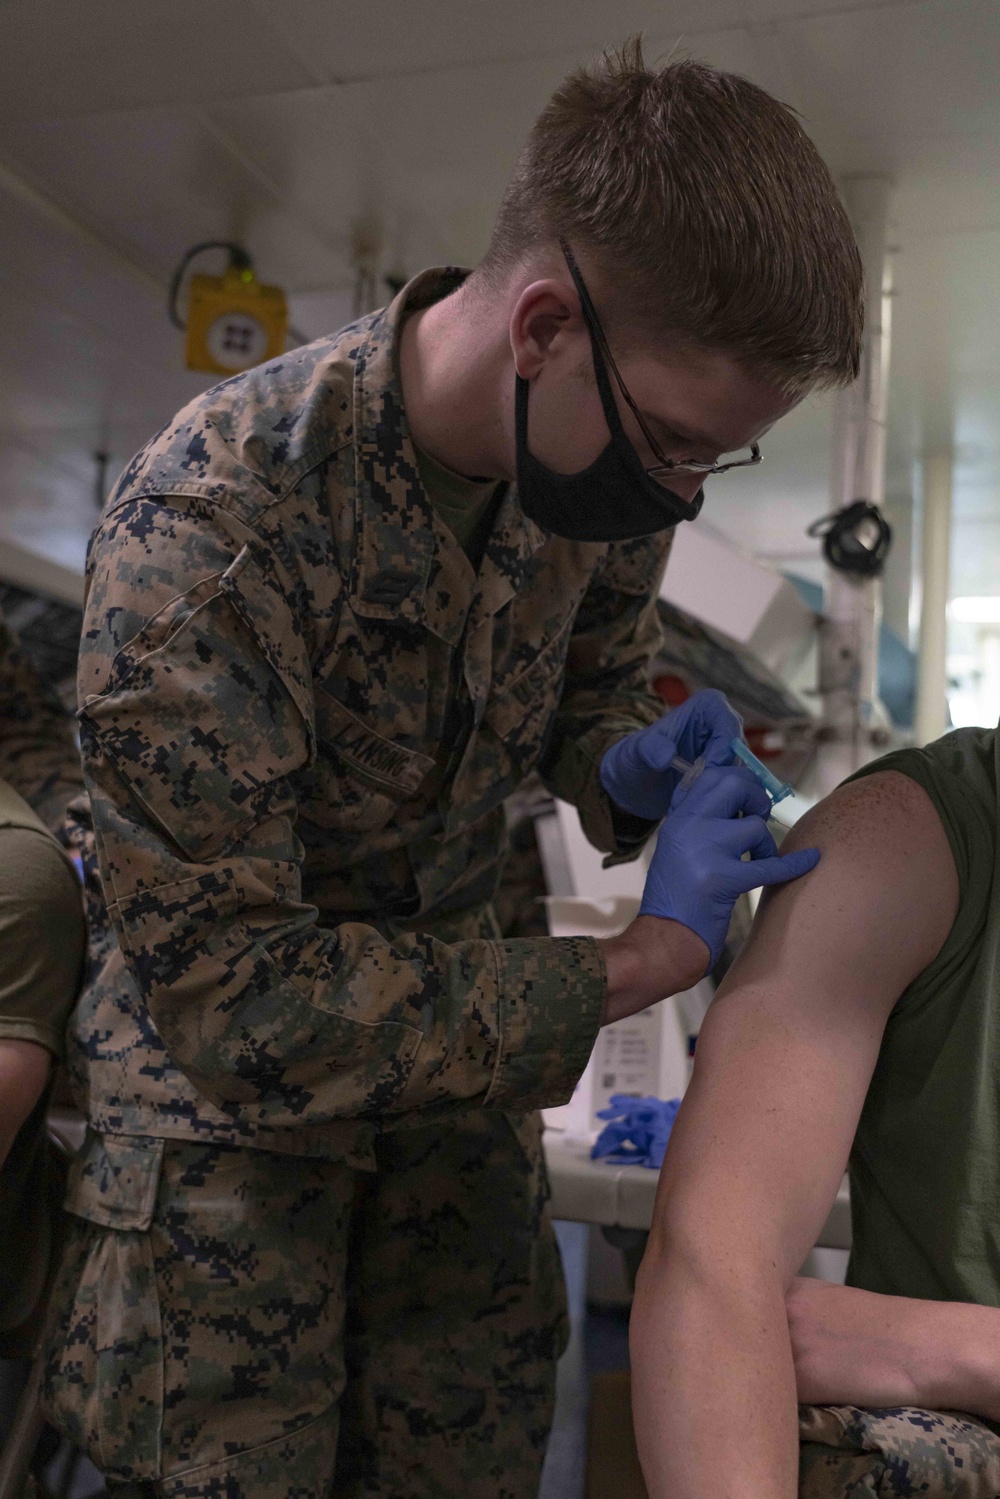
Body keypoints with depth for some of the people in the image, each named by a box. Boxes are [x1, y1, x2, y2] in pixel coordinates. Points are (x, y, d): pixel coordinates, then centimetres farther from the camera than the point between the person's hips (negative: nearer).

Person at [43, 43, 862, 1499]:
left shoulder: (604, 454, -12)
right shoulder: (207, 522, -32)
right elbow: (231, 1000, -31)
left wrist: (625, 770, -16)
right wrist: (634, 963, -29)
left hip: (450, 999, 5)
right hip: (224, 1067, -4)